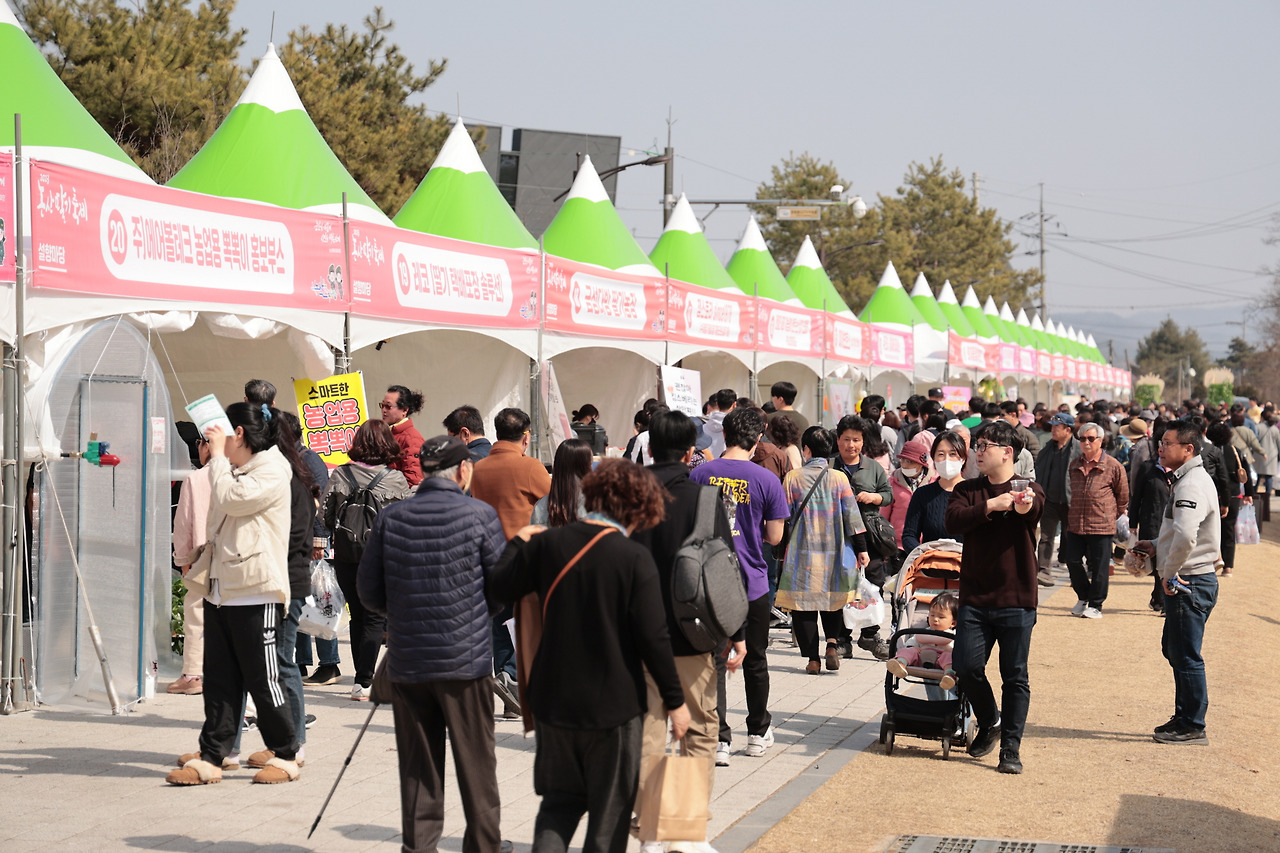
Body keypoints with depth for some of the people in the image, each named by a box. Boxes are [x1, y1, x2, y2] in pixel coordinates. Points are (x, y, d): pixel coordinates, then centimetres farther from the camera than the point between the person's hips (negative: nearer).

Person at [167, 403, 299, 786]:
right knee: (219, 679, 6)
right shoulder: (235, 472, 20)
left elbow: (229, 499, -23)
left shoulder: (271, 474, -9)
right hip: (221, 590, 9)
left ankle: (285, 756, 10)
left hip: (256, 595, -9)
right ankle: (210, 758, 7)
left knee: (261, 678, -2)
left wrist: (218, 454, -13)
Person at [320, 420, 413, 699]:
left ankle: (363, 679, 21)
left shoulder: (339, 475, -4)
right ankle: (364, 682, -4)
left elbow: (325, 515, 1)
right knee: (374, 618, 3)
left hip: (346, 556, 3)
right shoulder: (396, 479, -9)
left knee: (358, 616, 14)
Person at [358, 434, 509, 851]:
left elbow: (368, 591, 5)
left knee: (418, 766, 10)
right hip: (465, 660, -3)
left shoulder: (390, 518, 0)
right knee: (476, 764, 7)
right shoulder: (480, 515, -7)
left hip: (406, 660, 3)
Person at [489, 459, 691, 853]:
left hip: (553, 699, 4)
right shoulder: (635, 558, -14)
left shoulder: (546, 544, -4)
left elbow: (501, 588, 9)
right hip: (614, 703, -3)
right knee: (610, 811, 10)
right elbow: (653, 637, -13)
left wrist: (518, 542, 26)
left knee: (560, 801, 17)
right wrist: (674, 699, -3)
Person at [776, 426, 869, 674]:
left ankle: (812, 658, 2)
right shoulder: (839, 478, -1)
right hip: (834, 551, 2)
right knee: (833, 600, 18)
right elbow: (852, 515, -1)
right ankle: (833, 642, -4)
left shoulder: (793, 478, -4)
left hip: (802, 553, -2)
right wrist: (861, 549, 4)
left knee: (803, 605, 4)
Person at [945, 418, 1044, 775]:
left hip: (1016, 600, -3)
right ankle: (990, 722, 23)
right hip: (974, 597, 3)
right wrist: (989, 506, -26)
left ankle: (1011, 748, 10)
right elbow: (953, 521, -10)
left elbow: (1035, 510, -25)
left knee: (1015, 677, 1)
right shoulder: (968, 490, 9)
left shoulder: (1027, 490, 0)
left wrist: (1026, 505, -49)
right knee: (966, 667, -4)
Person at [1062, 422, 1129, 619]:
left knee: (1099, 567, 1)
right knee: (1072, 561, 4)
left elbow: (1123, 497, 5)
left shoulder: (1113, 466, -5)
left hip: (1102, 527, -5)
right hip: (1075, 525, 5)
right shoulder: (1074, 465, 10)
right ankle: (1083, 597, 25)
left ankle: (1095, 605, 13)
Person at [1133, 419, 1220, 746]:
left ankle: (1192, 726, 6)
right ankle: (1184, 718, 28)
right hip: (1186, 581, 11)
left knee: (1185, 656, -2)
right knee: (1174, 650, 19)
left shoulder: (1191, 485, -20)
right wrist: (1157, 547, 15)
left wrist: (1169, 572, -23)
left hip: (1188, 582, -11)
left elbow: (1185, 536, -36)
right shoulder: (1186, 480, 15)